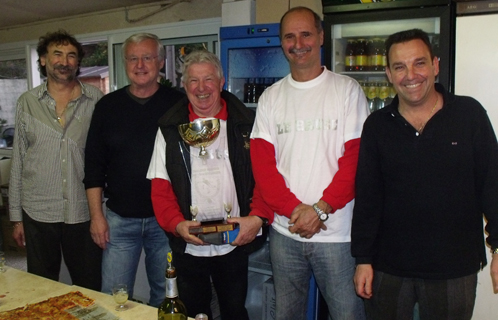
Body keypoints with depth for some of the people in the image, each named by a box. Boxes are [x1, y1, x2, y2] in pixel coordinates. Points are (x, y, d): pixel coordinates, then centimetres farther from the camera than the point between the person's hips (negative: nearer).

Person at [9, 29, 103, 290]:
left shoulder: (96, 100, 0)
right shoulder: (27, 102, 4)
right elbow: (18, 161, 8)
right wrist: (16, 216, 7)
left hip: (84, 213, -1)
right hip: (38, 213, 1)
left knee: (91, 292, 9)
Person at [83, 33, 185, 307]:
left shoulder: (178, 105, -2)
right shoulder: (108, 106, 4)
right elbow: (94, 166, 6)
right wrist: (96, 215, 1)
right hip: (119, 220, 2)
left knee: (166, 295, 12)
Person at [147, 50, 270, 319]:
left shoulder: (245, 124, 2)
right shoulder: (170, 129, 4)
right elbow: (160, 186, 0)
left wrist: (257, 216, -18)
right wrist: (177, 224, -16)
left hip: (234, 244, 0)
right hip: (188, 245, 1)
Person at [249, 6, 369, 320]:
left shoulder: (347, 90, -1)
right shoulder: (270, 97, 7)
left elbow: (355, 160, -7)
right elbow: (262, 163, 1)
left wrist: (320, 209, -16)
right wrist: (294, 209, -12)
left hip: (336, 232, -3)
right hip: (284, 230, 3)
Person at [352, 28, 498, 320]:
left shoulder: (469, 114, -4)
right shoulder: (377, 126, 0)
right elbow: (367, 196, 2)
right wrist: (363, 259, 1)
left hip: (455, 268, -1)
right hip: (389, 268, 1)